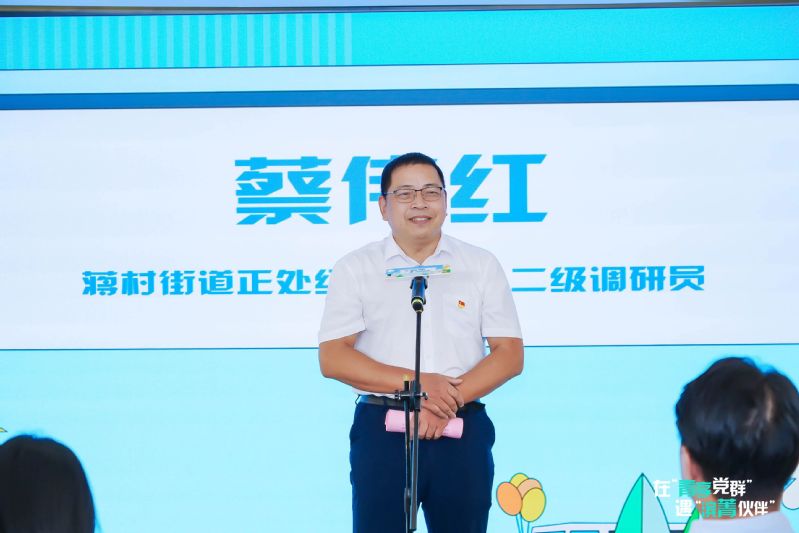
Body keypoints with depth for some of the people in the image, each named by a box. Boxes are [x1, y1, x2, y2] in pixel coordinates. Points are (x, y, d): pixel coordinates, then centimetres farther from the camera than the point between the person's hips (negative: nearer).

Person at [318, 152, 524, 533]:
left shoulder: (481, 265, 9)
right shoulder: (355, 269, 6)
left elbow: (510, 355, 4)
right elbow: (332, 358, -2)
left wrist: (452, 399, -12)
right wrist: (413, 383, -14)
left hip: (463, 432, 1)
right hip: (381, 430, -1)